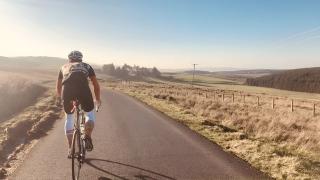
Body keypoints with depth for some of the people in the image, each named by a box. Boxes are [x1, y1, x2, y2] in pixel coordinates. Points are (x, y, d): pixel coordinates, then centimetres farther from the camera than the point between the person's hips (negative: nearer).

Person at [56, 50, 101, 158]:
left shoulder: (64, 67, 33)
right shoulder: (86, 66, 29)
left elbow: (59, 85, 44)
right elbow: (96, 84, 29)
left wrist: (59, 98, 62)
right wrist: (98, 99, 43)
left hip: (67, 89, 2)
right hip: (83, 87, -2)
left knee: (69, 118, 20)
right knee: (90, 114, 22)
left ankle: (70, 149, 21)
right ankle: (87, 137, 1)